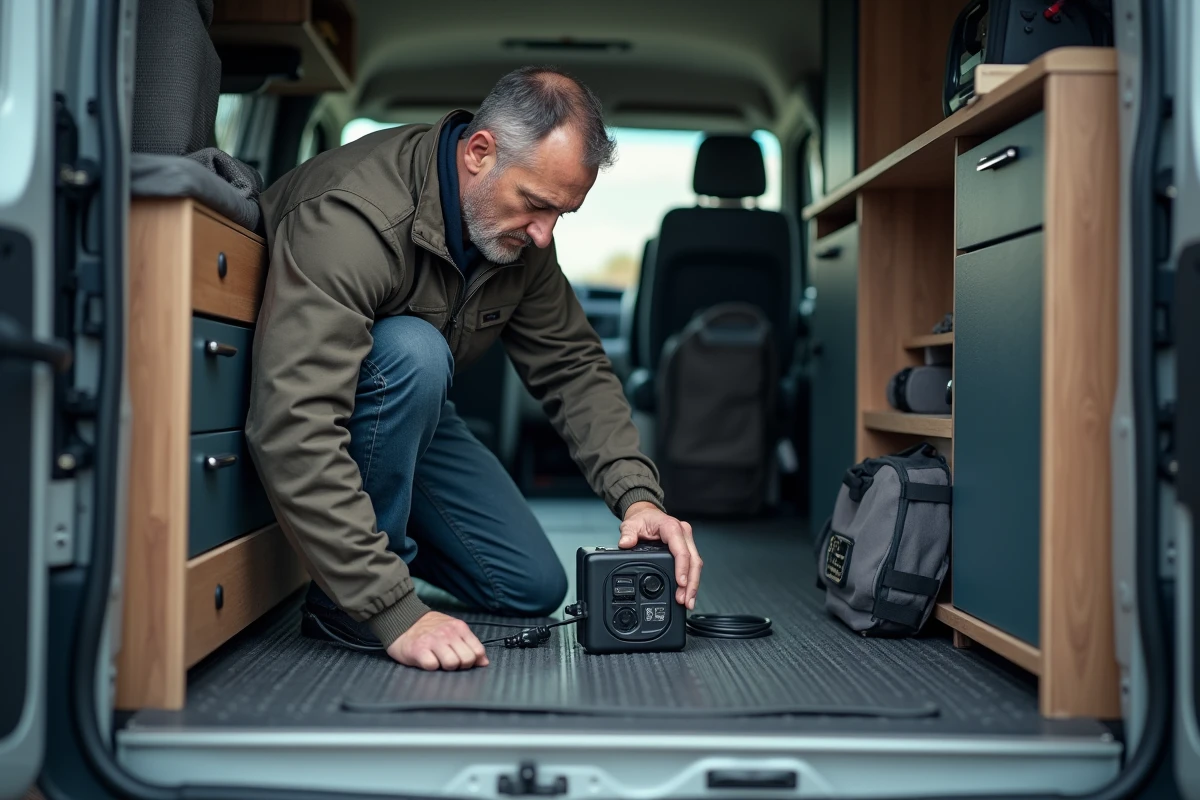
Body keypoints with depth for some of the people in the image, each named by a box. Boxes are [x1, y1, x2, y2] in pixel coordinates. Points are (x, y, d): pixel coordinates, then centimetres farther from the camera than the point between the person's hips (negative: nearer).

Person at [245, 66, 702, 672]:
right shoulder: (351, 217, -37)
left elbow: (572, 365, -5)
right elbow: (292, 428, -45)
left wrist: (637, 496, -23)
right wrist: (396, 613, -49)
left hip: (404, 407, 7)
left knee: (534, 588, 0)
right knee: (412, 353, -39)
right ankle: (339, 602, -22)